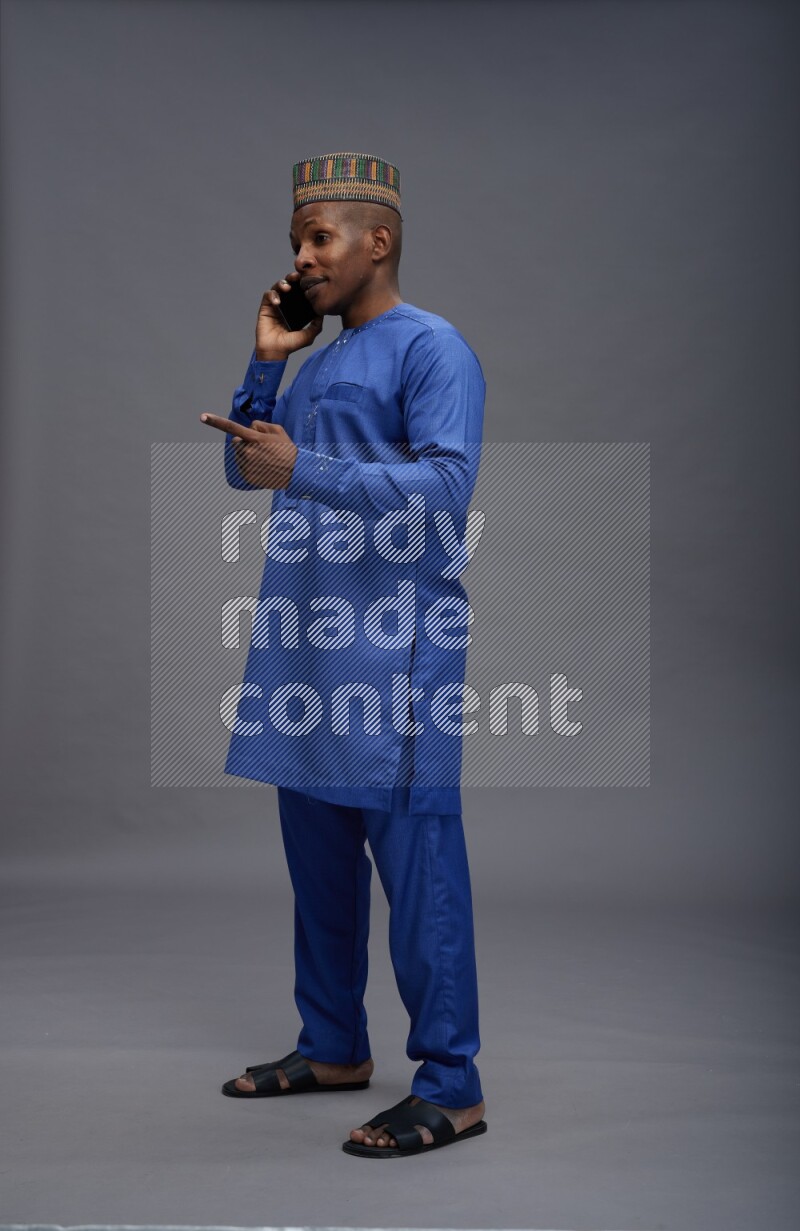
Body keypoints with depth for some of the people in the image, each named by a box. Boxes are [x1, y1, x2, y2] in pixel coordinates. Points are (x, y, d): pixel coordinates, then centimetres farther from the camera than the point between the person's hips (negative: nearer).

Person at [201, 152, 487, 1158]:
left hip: (391, 642, -9)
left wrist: (303, 471, -21)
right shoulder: (318, 365, 20)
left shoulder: (432, 348, -6)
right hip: (304, 638, 9)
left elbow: (446, 485, -18)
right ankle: (333, 1047, 27)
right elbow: (244, 470, 20)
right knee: (316, 853, 14)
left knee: (413, 858, -7)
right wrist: (264, 362, 9)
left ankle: (451, 1087, 0)